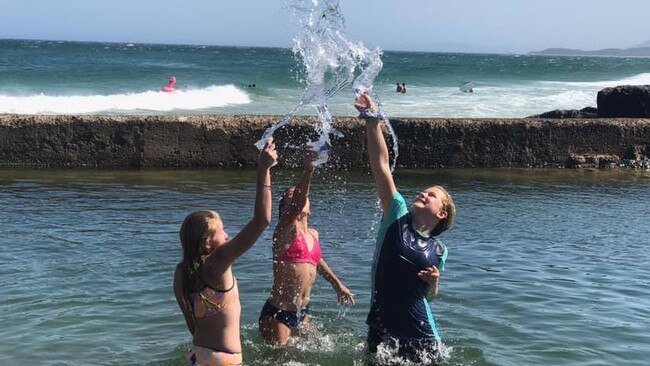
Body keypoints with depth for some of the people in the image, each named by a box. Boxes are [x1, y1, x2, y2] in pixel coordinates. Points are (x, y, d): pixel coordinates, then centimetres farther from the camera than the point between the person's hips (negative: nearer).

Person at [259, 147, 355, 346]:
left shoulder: (313, 235, 10)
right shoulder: (286, 232, -13)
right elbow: (296, 205, -34)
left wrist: (337, 285, 35)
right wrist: (308, 170, -46)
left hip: (301, 313, 7)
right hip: (277, 314, -7)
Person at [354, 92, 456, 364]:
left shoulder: (439, 251, 3)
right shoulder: (398, 217, -1)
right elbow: (380, 164, -9)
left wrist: (433, 282, -9)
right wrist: (372, 120, -15)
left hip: (421, 337, 1)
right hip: (381, 330, 0)